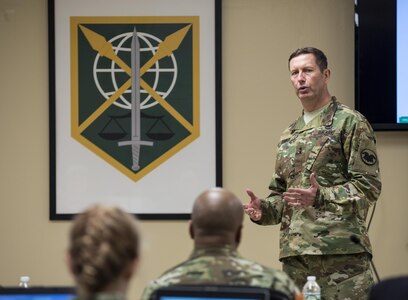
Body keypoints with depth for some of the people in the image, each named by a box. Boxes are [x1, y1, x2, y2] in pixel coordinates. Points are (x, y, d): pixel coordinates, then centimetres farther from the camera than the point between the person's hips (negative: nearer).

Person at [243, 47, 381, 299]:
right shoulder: (289, 135, 21)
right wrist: (264, 209, 4)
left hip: (341, 250, -6)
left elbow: (369, 186, -7)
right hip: (294, 252, 7)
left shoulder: (350, 123, 0)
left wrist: (320, 197, -20)